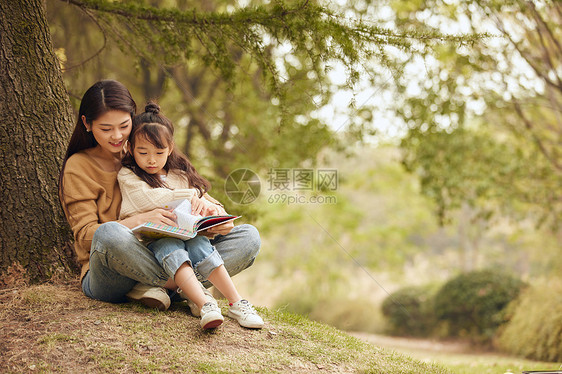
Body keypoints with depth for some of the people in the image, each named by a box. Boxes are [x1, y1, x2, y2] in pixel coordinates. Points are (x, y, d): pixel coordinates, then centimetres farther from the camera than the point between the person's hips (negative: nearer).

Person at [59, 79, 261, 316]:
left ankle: (155, 287, -27)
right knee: (109, 233, -41)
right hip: (106, 277, -5)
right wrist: (139, 221, -24)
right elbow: (86, 234, -7)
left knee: (249, 237, -13)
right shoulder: (78, 166, 3)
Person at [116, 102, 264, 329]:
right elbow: (150, 199, -10)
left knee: (198, 243, -30)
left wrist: (211, 208, -6)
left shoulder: (180, 174, 21)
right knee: (170, 247, -36)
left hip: (183, 233, 4)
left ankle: (236, 303, -34)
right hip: (148, 240, -3)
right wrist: (190, 195, -8)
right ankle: (204, 305, -52)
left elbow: (205, 199, 20)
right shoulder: (127, 176, 7)